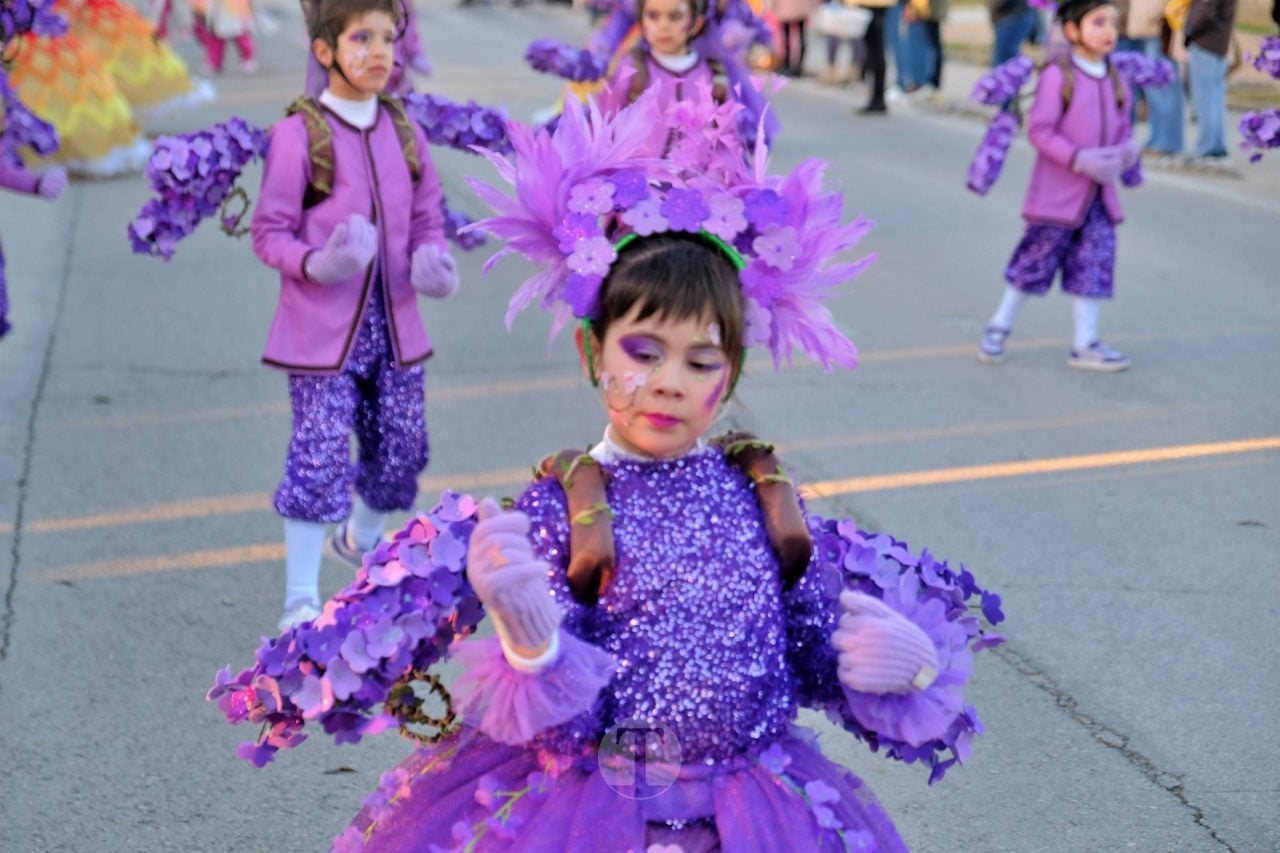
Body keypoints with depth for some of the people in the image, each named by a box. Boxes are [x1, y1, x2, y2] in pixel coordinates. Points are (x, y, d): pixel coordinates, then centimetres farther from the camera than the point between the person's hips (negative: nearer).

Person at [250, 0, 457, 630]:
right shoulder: (297, 136, -11)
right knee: (319, 456, -7)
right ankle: (300, 603, 4)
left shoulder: (404, 131, 5)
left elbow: (427, 218, 13)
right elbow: (269, 233, -7)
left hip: (394, 324, 6)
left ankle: (361, 543, 44)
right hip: (322, 329, -5)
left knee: (401, 450, 14)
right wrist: (317, 263, -26)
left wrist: (432, 259, -8)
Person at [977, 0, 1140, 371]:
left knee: (1096, 262, 4)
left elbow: (1122, 128, 17)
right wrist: (1080, 159, -22)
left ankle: (1085, 345, 11)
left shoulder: (1116, 80, 7)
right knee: (1039, 257, 2)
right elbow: (1039, 130, -15)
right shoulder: (1058, 75, -13)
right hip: (1058, 190, -6)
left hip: (1098, 192, 6)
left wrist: (1127, 150, -6)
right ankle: (999, 327, 21)